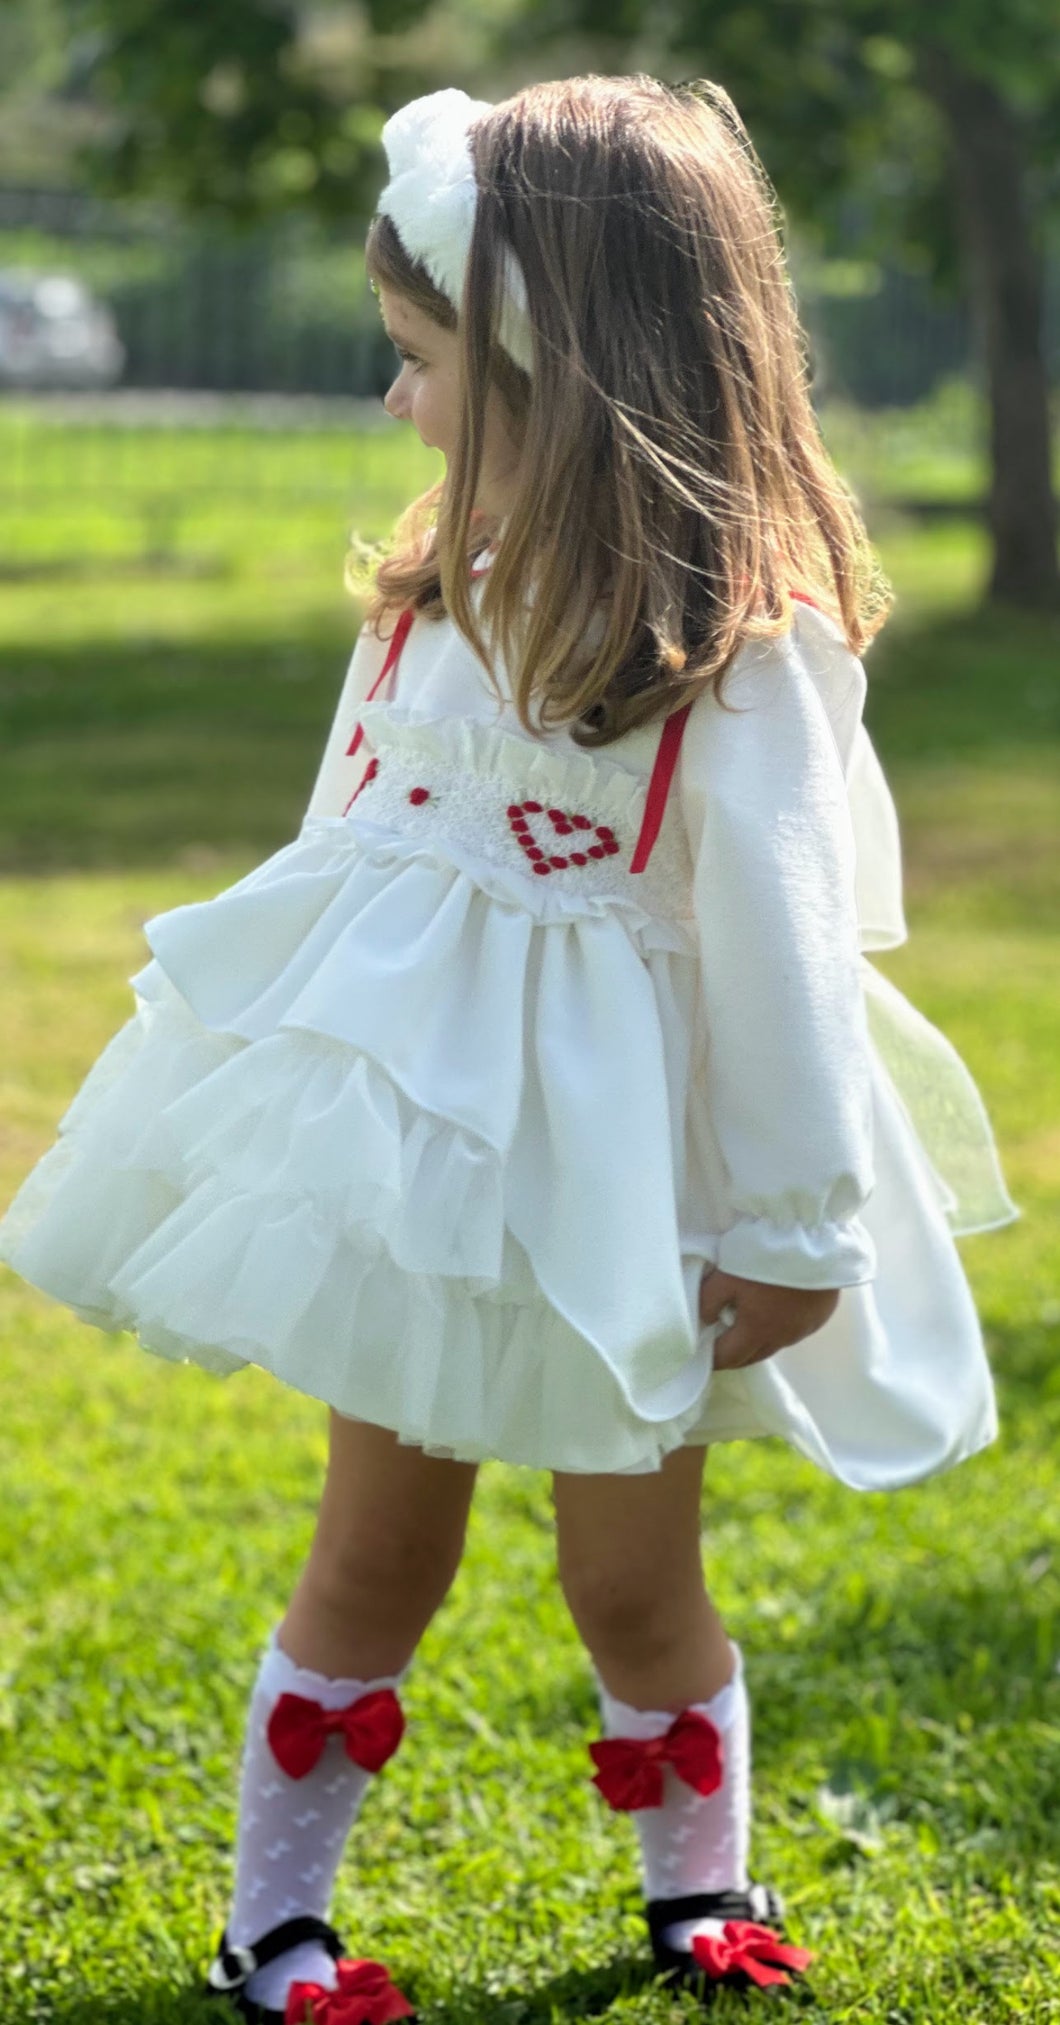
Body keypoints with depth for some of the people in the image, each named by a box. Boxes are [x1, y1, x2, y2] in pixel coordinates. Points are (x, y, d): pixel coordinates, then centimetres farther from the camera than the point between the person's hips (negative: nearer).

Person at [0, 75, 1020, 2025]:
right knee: (378, 1548, 8)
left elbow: (778, 929, -15)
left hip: (615, 1148, -4)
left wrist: (797, 1224, -13)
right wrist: (301, 1045, 18)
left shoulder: (743, 640, -16)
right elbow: (358, 822, 14)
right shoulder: (449, 577, 5)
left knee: (632, 1576, 8)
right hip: (416, 1113, 4)